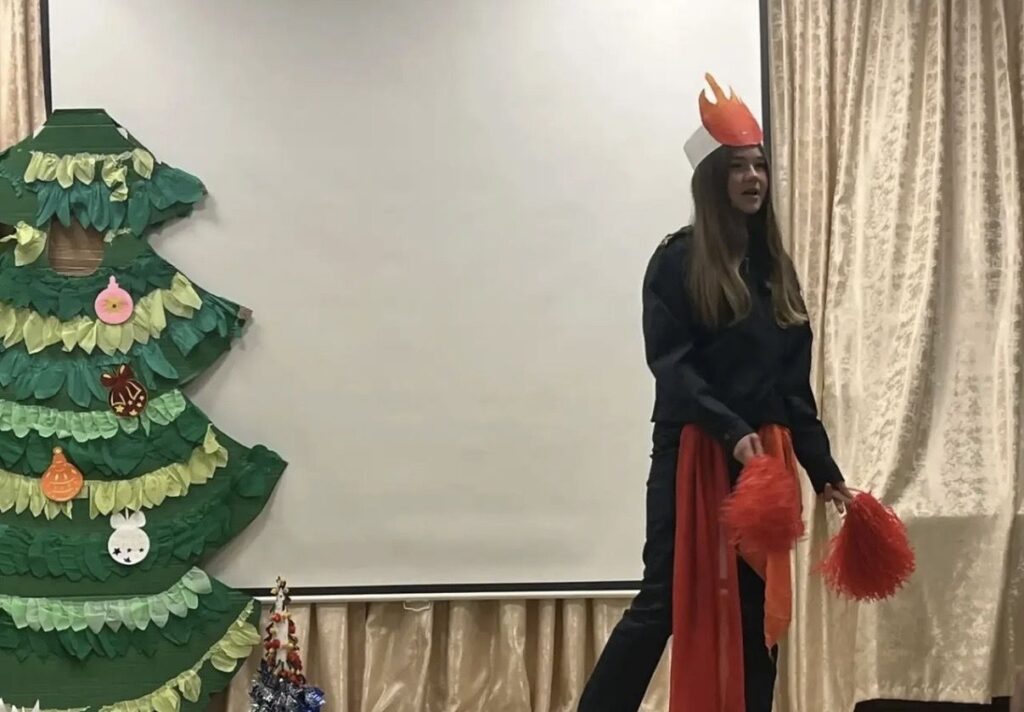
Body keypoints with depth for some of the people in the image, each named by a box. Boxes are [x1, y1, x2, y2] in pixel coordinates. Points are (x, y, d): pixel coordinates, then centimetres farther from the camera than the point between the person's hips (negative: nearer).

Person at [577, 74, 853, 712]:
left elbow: (795, 383, 14)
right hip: (693, 456, -6)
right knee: (666, 604, -8)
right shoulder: (678, 261, -3)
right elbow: (670, 367, -12)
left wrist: (824, 471, 10)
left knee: (758, 612, 7)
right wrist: (732, 433, -24)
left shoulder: (776, 266, 14)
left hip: (767, 457, 6)